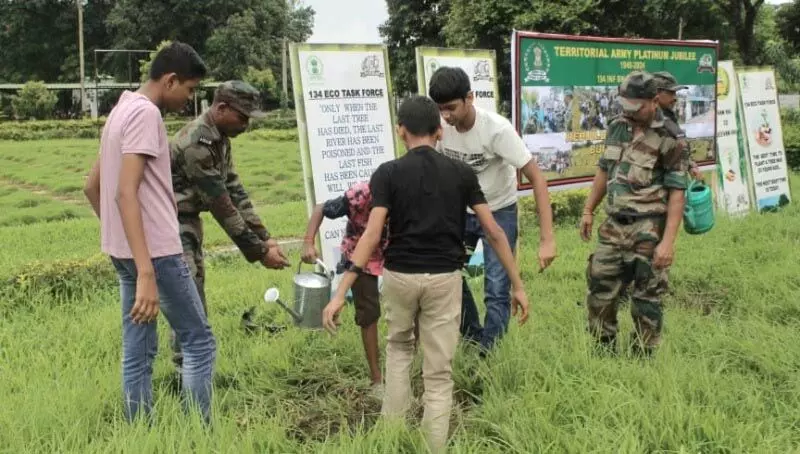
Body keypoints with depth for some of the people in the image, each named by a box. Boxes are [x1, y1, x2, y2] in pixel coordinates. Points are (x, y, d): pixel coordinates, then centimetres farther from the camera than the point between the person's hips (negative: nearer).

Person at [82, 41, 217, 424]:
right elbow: (126, 192, -24)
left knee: (138, 351, 12)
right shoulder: (146, 113, -14)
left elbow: (92, 187, 22)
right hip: (155, 251, -10)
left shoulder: (121, 110, 16)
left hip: (124, 250, 10)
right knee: (199, 342, 0)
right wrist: (147, 273, -29)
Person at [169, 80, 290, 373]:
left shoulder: (220, 139, 4)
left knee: (197, 301, 13)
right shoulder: (196, 143, -27)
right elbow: (220, 205, -26)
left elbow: (235, 192, 4)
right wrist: (258, 251, -22)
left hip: (189, 222, 10)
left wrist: (264, 237, -4)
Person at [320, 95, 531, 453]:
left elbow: (372, 235, -16)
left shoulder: (388, 173, -6)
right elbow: (494, 232, -2)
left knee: (399, 348, 27)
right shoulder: (461, 173, 0)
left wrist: (340, 293, -17)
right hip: (444, 279, 0)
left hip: (399, 276, 0)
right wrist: (517, 285, 4)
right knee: (439, 373, 7)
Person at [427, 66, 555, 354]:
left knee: (496, 290, -6)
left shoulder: (497, 129, -29)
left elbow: (536, 178, -28)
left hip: (498, 212, -4)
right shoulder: (440, 127, -16)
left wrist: (547, 239, -34)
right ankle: (473, 339, 30)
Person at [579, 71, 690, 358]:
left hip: (647, 232, -6)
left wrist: (668, 241, -19)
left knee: (646, 302, 3)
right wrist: (588, 210, 16)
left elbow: (677, 194, -13)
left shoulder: (668, 139, -12)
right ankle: (603, 353, 28)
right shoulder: (617, 127, 7)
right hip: (613, 227, 6)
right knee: (599, 292, 12)